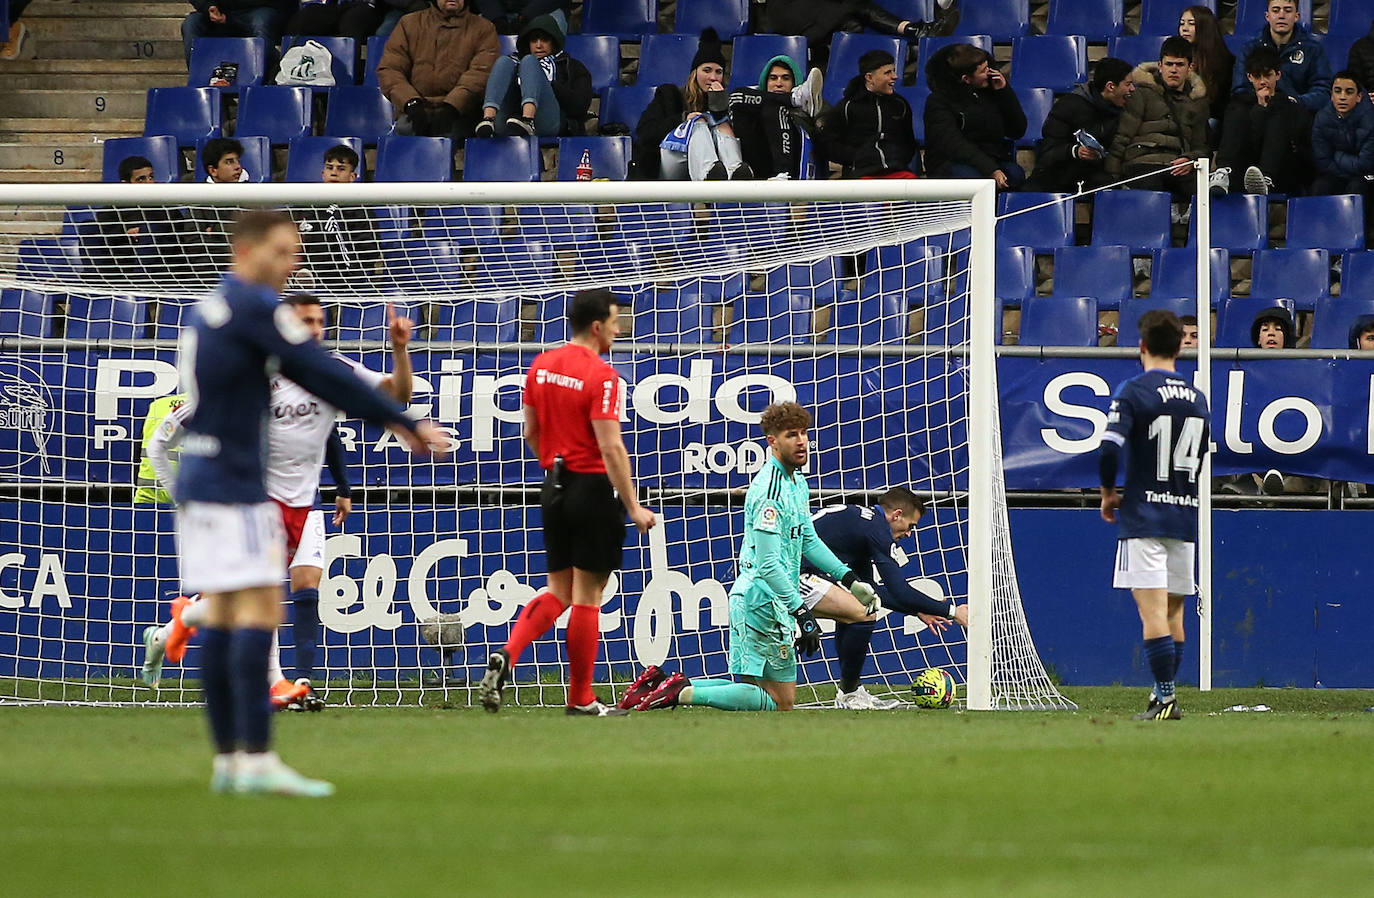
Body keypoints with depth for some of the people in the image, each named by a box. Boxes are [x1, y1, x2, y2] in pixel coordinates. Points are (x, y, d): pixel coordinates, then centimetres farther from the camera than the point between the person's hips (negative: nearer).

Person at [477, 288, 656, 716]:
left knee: (559, 591, 14)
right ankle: (581, 699, 7)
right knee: (587, 596, 1)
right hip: (593, 488, -7)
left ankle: (505, 656, -7)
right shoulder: (601, 376, -16)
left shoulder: (539, 367, 7)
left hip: (554, 488, 7)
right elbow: (611, 448, -19)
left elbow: (530, 432, 15)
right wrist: (633, 508, -15)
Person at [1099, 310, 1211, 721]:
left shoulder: (1133, 391, -8)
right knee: (1173, 611, 12)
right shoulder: (1197, 398, 10)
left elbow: (1109, 448, -19)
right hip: (1184, 517, 6)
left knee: (1152, 609, -9)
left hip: (1142, 517, -6)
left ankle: (1165, 696, -15)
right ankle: (1165, 694, 16)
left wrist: (1108, 492, -3)